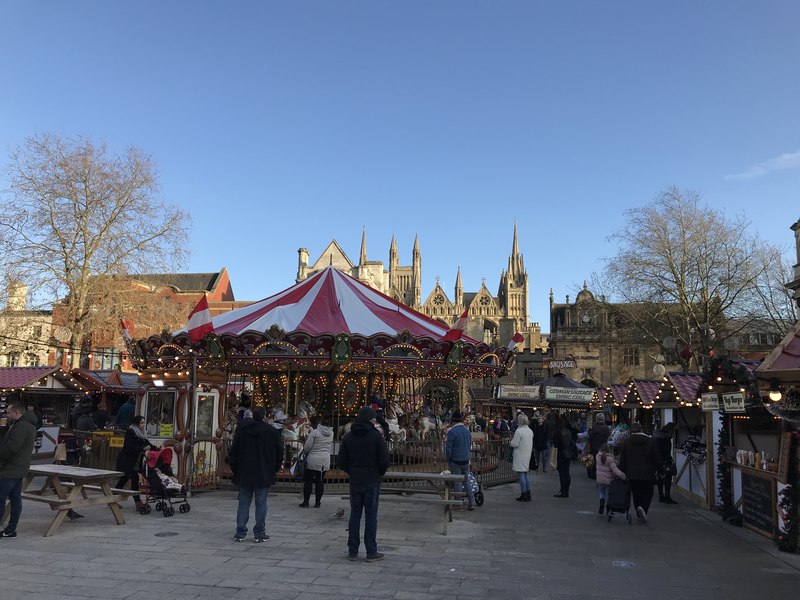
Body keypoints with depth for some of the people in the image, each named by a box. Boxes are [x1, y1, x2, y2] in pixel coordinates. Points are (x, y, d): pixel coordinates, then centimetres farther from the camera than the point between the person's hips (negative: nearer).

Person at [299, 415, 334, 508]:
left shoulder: (314, 432, -14)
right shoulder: (330, 433, 4)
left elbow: (307, 447, -9)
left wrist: (305, 451, 9)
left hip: (313, 460, -5)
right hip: (325, 461, 5)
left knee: (308, 481, 6)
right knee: (320, 481, 10)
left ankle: (306, 502, 9)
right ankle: (317, 502, 13)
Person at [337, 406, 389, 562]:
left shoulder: (348, 437, 3)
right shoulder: (376, 436, -10)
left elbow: (341, 461, 3)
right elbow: (384, 461, -11)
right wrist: (379, 473, 7)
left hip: (354, 481, 4)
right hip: (372, 481, -3)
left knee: (355, 515, 10)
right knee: (371, 516, 3)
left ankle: (352, 551, 15)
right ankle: (371, 552, 6)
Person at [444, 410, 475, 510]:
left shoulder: (452, 431, -15)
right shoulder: (467, 430, 6)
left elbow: (448, 448, -13)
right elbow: (470, 446, 13)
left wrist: (448, 460, -1)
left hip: (455, 461, -6)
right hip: (466, 460, 6)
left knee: (457, 482, 3)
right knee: (466, 481, 15)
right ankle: (471, 502, 13)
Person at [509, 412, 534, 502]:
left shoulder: (519, 431, -17)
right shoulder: (530, 431, 7)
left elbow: (515, 444, -17)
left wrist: (510, 442, 3)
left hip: (520, 456, -8)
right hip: (528, 455, 8)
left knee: (521, 475, -2)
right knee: (525, 475, 15)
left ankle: (523, 495, 0)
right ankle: (528, 494, 18)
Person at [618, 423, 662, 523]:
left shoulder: (626, 442, 0)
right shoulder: (650, 441, -4)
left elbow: (622, 460, 2)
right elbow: (657, 459, 0)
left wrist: (623, 472, 9)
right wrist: (658, 469, 13)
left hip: (632, 474, 2)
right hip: (647, 474, -2)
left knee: (636, 494, 14)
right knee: (647, 493, 9)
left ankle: (640, 515, 18)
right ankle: (643, 508, -16)